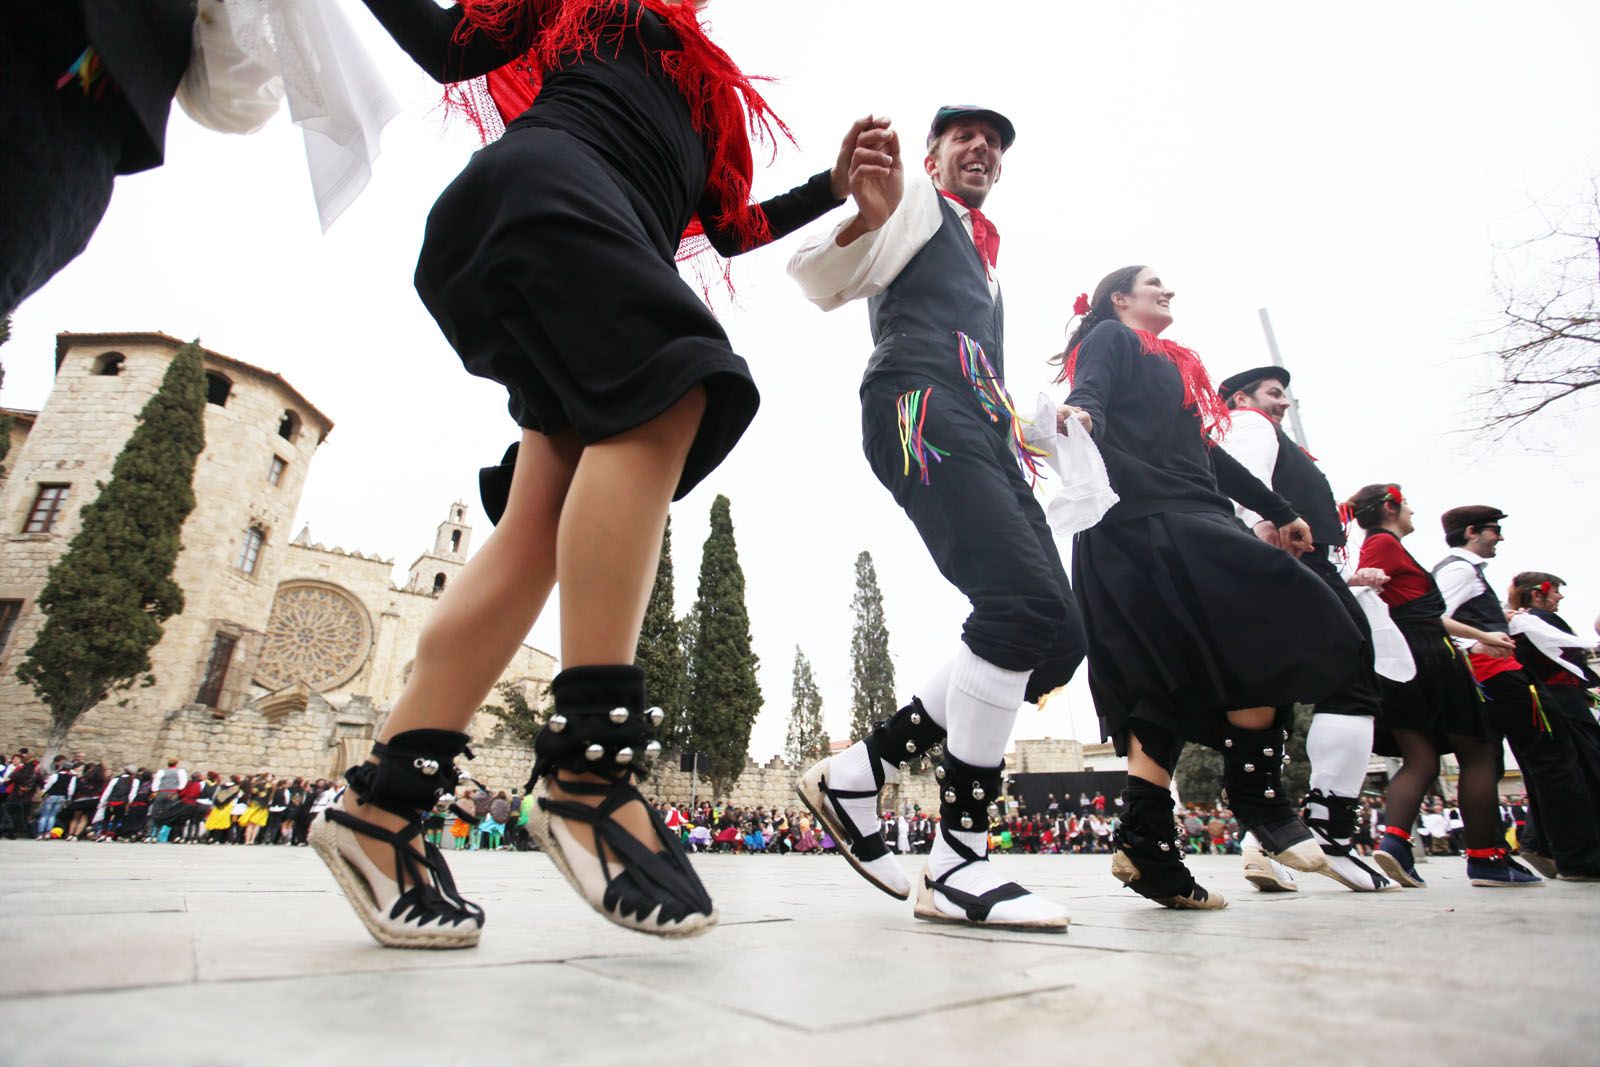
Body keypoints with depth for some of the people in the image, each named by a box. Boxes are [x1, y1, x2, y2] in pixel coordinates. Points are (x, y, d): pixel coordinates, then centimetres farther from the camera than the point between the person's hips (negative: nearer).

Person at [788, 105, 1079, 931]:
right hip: (920, 413, -8)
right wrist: (865, 217, -22)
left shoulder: (985, 262, 39)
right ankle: (955, 864, -17)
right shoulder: (919, 205, 16)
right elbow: (822, 280, -3)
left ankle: (856, 775, 1)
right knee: (1027, 603, -26)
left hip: (985, 440, 9)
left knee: (1053, 638, -3)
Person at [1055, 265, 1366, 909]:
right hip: (1143, 519, -9)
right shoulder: (1110, 338, 10)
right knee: (1265, 636, -13)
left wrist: (1280, 513, 37)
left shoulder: (1170, 364, 36)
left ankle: (1148, 846, -3)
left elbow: (1205, 452, 35)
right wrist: (1082, 416, -37)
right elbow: (1089, 393, -12)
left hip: (1179, 523, 9)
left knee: (1171, 685, -1)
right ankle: (1259, 798, -1)